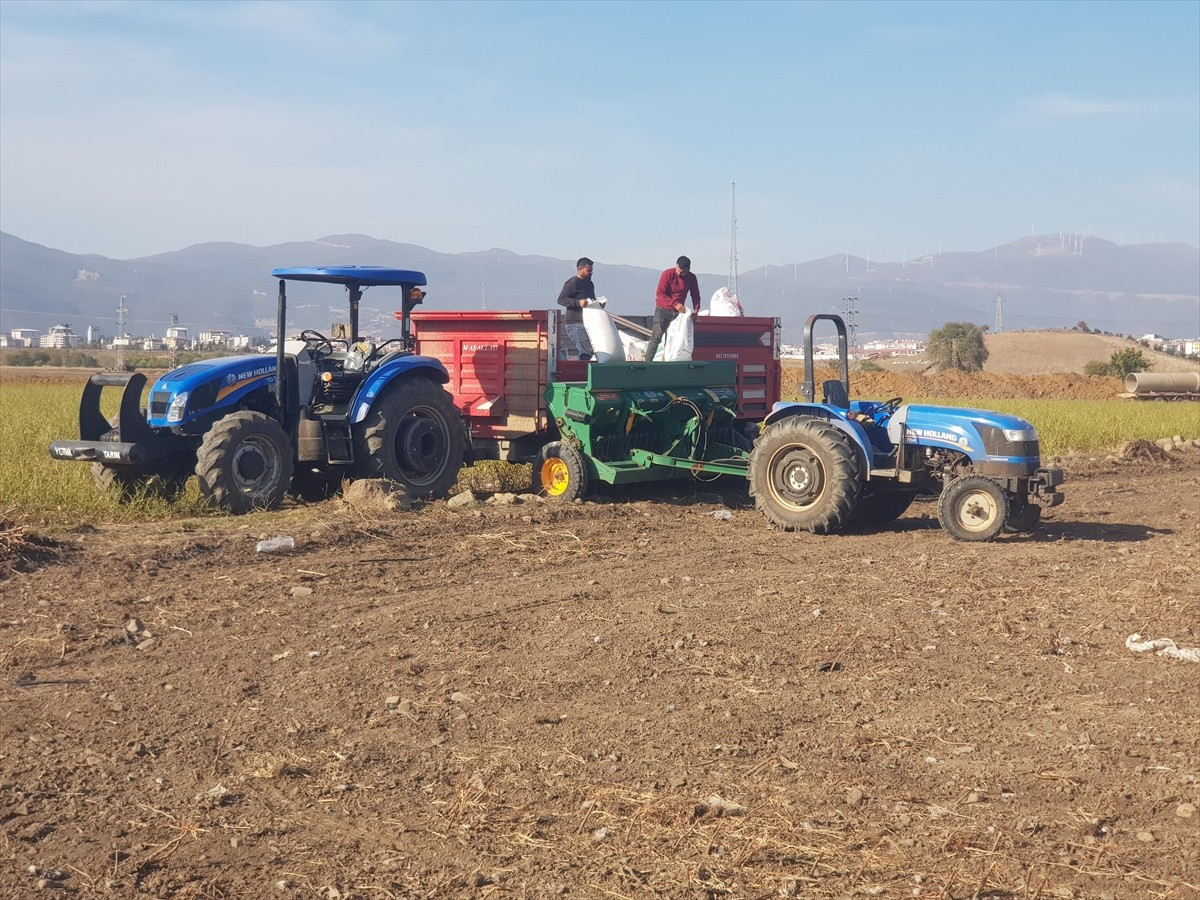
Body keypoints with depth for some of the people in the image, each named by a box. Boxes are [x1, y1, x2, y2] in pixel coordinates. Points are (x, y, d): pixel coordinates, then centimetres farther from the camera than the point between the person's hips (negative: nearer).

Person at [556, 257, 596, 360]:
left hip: (586, 323, 9)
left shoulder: (589, 284, 19)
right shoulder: (572, 283, -8)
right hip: (575, 323, -9)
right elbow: (561, 299, -14)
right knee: (586, 351, -15)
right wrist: (578, 302, -24)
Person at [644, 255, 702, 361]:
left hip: (678, 311, 4)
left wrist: (696, 310, -10)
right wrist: (675, 304, -28)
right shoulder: (667, 274, -13)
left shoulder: (692, 278, 1)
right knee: (657, 336, -12)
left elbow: (695, 296, 9)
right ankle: (647, 360, -15)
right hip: (663, 310, -4)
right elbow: (660, 294, -17)